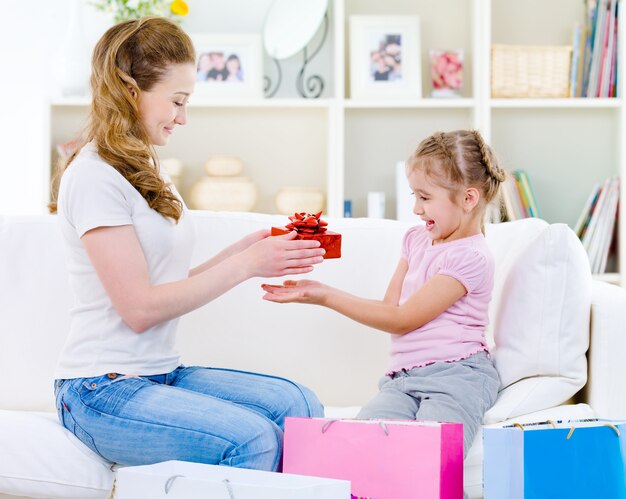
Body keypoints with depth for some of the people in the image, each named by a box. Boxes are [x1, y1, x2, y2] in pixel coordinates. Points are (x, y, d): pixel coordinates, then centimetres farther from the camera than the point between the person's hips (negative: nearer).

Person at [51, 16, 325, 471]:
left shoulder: (145, 172, 16)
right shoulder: (93, 177, -13)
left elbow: (169, 285, 11)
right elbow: (140, 307, -17)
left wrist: (249, 248, -1)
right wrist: (245, 264, -15)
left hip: (160, 374, 9)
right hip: (102, 390, -9)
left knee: (299, 405, -11)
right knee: (251, 438, -26)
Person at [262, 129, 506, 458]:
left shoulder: (470, 256, -9)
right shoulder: (417, 239, 20)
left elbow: (402, 319, -9)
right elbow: (390, 306, 17)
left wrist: (328, 298, -7)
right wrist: (320, 291, 4)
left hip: (455, 373, -7)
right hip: (403, 376, 7)